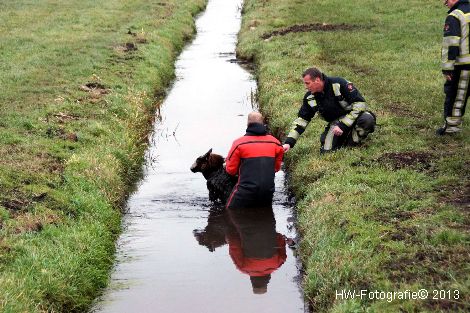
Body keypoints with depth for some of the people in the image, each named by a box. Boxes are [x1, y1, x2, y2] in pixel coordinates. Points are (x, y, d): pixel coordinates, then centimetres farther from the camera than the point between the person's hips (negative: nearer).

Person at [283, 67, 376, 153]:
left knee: (367, 119, -36)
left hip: (353, 116, -4)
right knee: (326, 150, -17)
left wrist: (343, 125, -26)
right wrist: (289, 142, -11)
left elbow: (360, 104, -23)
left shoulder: (339, 84, -22)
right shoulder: (310, 98, -5)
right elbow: (301, 120, 0)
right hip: (336, 122, 4)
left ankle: (353, 142, -10)